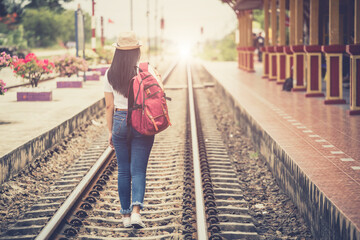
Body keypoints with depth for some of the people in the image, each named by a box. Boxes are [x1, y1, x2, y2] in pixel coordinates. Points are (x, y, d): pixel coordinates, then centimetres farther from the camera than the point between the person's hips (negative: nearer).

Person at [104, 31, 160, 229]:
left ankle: (125, 215, 15)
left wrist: (110, 131, 11)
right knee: (138, 170, 1)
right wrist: (157, 77, 8)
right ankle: (136, 210, -15)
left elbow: (109, 106, 3)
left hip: (120, 122, 2)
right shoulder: (146, 70, -7)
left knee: (123, 171, 10)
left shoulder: (110, 74, 0)